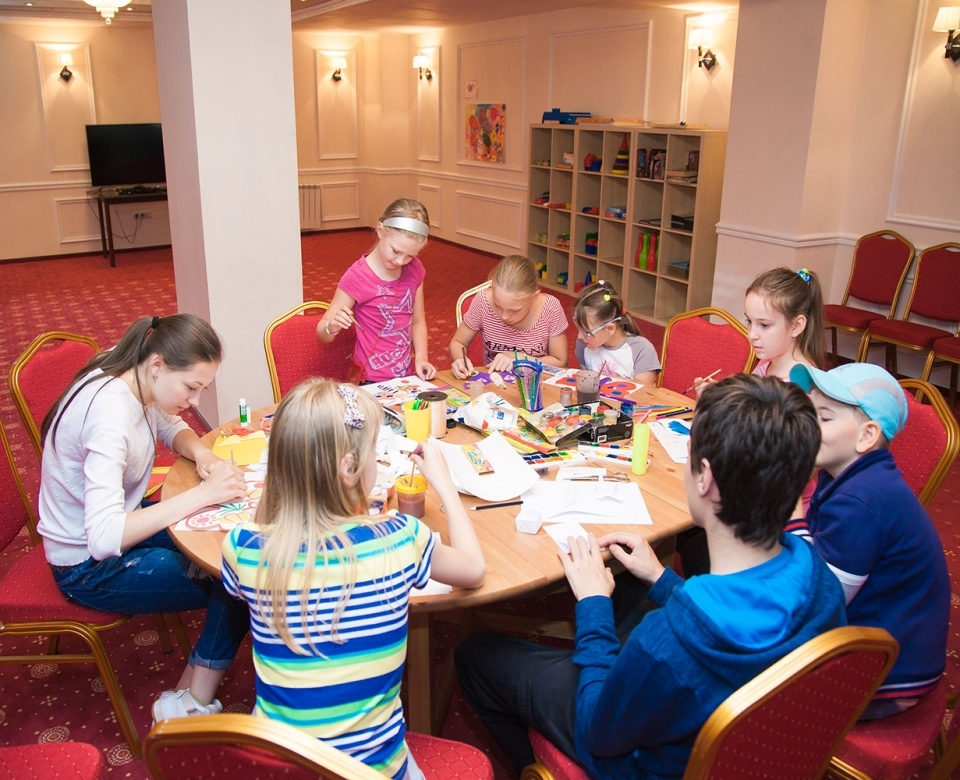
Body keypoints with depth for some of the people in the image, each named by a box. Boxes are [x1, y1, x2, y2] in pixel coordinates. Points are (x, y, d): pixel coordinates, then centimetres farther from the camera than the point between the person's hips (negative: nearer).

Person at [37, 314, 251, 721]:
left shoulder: (135, 381, -9)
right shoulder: (111, 414, -34)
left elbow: (172, 428, 11)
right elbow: (104, 538, -40)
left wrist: (201, 454, -12)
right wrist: (203, 493, -37)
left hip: (117, 523, 9)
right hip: (90, 567, -9)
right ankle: (189, 704, 4)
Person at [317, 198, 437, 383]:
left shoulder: (415, 269, 1)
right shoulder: (357, 278, -14)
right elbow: (322, 333, -8)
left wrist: (421, 358, -2)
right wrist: (332, 327, -29)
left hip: (407, 377, 2)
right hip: (372, 383, -1)